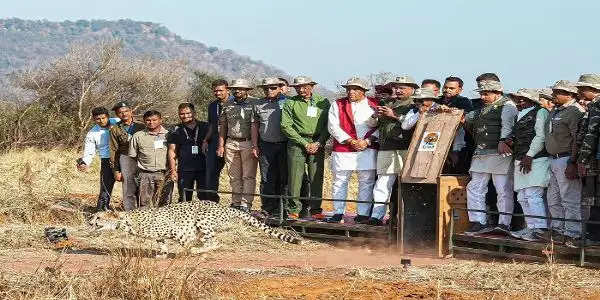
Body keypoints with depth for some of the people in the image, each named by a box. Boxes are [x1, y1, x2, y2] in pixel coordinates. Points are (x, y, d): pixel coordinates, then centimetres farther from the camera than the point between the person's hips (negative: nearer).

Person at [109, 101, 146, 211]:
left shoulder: (140, 126, 8)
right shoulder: (115, 129, 6)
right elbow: (113, 151, 7)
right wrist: (116, 170, 2)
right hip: (126, 159, -1)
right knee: (129, 191, -5)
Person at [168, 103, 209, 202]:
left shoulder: (205, 127, 8)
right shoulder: (176, 131, 8)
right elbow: (172, 151, 8)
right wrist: (173, 170, -1)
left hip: (203, 168, 0)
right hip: (184, 170, 0)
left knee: (205, 198, -2)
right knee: (184, 200, 2)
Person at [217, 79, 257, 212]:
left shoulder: (254, 104, 0)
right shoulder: (228, 105, 13)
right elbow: (222, 126, 15)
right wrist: (221, 145, 7)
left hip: (248, 143, -4)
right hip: (231, 143, 4)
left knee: (248, 176, -6)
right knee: (234, 177, 6)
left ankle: (246, 204, -6)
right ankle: (236, 203, 10)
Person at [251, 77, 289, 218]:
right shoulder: (258, 105, 11)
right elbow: (255, 126, 15)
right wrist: (255, 145, 9)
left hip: (284, 144, -2)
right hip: (266, 145, 2)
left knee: (284, 178, 0)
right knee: (267, 179, 1)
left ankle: (282, 208, 5)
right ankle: (268, 209, 5)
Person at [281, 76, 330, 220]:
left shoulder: (323, 102, 9)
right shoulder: (290, 103, 5)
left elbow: (328, 125, 7)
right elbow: (286, 126, -2)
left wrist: (318, 143, -5)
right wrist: (304, 143, -7)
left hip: (318, 143, 1)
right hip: (297, 142, -1)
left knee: (317, 177, -1)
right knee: (295, 176, -5)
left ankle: (316, 209, 6)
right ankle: (294, 209, 1)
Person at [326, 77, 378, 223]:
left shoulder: (374, 105, 8)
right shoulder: (338, 105, 8)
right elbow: (333, 126, 0)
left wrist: (367, 141, -9)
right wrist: (350, 141, -10)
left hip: (368, 150, 0)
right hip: (343, 149, 0)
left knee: (367, 182, 1)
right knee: (339, 182, 2)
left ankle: (363, 214, 7)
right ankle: (338, 213, 10)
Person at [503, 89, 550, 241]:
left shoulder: (540, 112, -1)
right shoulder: (519, 116, 24)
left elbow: (541, 136, -10)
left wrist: (529, 156, -17)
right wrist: (510, 141, 7)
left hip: (536, 160, -9)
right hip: (520, 161, 9)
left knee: (533, 195, -16)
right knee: (522, 197, 5)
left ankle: (540, 229, -18)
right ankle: (531, 228, 9)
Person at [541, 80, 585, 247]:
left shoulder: (575, 111, -11)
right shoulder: (555, 111, 18)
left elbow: (578, 140, -18)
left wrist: (573, 163, -23)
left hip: (566, 160, -10)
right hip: (554, 160, 10)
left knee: (570, 200, -7)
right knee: (553, 199, 14)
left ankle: (572, 235, -4)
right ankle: (558, 231, 22)